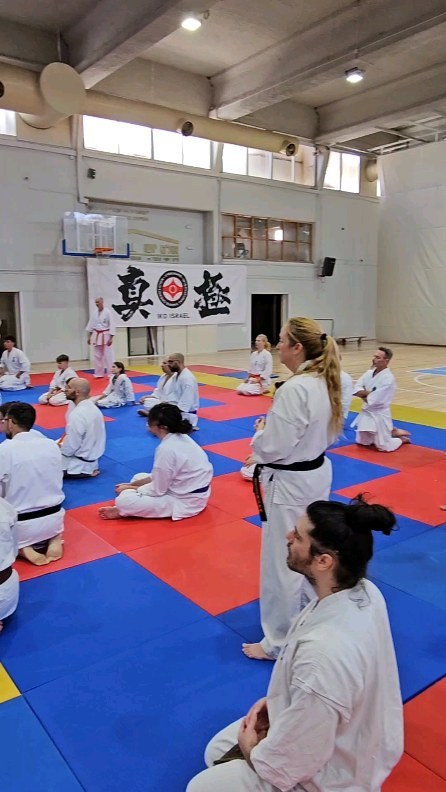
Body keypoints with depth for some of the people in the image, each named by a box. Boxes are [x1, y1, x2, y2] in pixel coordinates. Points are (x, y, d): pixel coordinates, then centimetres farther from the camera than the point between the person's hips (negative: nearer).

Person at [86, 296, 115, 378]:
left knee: (107, 356, -3)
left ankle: (110, 374, 4)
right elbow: (91, 324, 12)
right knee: (97, 356, 10)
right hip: (96, 336, 5)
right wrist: (89, 336, 11)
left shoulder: (107, 312, -10)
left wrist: (111, 338, -14)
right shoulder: (94, 312, 6)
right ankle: (99, 374, 20)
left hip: (105, 336, -5)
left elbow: (111, 325, -11)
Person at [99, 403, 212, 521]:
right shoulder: (181, 437, 1)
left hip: (185, 501, -10)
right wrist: (132, 485, 7)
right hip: (189, 491, 10)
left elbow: (157, 490, -18)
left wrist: (129, 488, -2)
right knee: (138, 477, 20)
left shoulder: (166, 449, -27)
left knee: (124, 500, -21)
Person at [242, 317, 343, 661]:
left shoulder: (293, 389, -27)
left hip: (290, 484, -9)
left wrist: (260, 430, -4)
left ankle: (280, 643, 23)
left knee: (281, 564, 7)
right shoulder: (327, 382, 1)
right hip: (318, 474, 10)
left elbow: (273, 449, -25)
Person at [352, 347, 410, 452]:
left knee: (383, 447, -1)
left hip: (379, 415, -8)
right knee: (362, 442, 21)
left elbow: (373, 400, -26)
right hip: (366, 413, 8)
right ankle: (389, 432, 37)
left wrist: (363, 394, -7)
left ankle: (402, 439, 28)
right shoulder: (370, 372, 1)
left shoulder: (388, 378, -22)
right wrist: (369, 393, -20)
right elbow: (356, 390, -5)